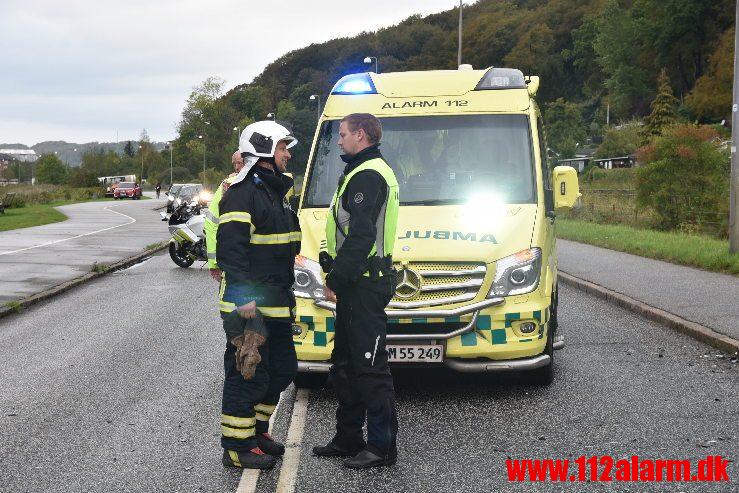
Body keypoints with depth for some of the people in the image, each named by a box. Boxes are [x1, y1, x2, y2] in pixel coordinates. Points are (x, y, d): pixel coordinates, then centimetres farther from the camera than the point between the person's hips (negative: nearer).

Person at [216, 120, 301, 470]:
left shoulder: (274, 191, 19)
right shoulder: (242, 193, -13)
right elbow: (230, 249, -20)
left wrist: (286, 294, 26)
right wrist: (243, 298, -25)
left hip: (275, 305, 10)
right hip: (248, 305, -10)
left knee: (281, 370, 16)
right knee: (247, 375, -4)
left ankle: (257, 432, 30)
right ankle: (236, 447, 5)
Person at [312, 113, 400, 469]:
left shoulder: (366, 176, -14)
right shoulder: (372, 172, 21)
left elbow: (361, 236, -22)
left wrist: (336, 277, -17)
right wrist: (338, 275, 17)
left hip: (364, 286, -11)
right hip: (358, 284, 11)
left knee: (369, 366, -6)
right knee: (344, 364, 16)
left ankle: (382, 446, 0)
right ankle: (348, 439, 25)